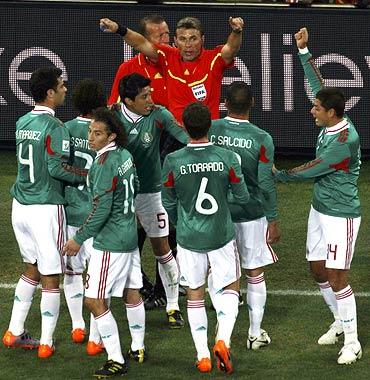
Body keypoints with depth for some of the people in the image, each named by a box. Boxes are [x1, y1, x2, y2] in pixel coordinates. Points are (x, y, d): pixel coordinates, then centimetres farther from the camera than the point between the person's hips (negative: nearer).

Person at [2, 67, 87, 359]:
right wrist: (87, 175, -11)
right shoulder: (54, 127, -16)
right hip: (46, 208, -8)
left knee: (32, 268, 22)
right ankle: (46, 343, 7)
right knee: (51, 277, 3)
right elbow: (57, 167, -23)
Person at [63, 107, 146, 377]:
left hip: (109, 242, -9)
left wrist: (79, 239, -15)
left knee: (95, 300, -5)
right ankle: (138, 348, 35)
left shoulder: (104, 164, -23)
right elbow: (134, 187, 19)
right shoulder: (125, 155, 3)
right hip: (130, 235, 10)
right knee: (132, 293, 21)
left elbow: (101, 210, -23)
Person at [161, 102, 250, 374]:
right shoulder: (227, 158, -14)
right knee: (231, 287, 17)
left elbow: (168, 203, 1)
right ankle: (223, 340, -3)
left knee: (195, 294, 13)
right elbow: (242, 197, -1)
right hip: (222, 236, 0)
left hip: (189, 237, 0)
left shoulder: (173, 162, -12)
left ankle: (203, 356, 13)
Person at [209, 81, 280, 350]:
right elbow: (267, 184, -10)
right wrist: (273, 221, -1)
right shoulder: (262, 139, -12)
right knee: (255, 274, 11)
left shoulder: (210, 130, -8)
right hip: (252, 214, -1)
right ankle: (256, 333, 17)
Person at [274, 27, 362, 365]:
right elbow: (318, 83, 11)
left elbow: (311, 170, -20)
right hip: (320, 209, 9)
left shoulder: (345, 141, -27)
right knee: (318, 271, 15)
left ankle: (352, 341, 0)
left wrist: (277, 175, -7)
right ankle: (340, 322, 32)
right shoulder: (331, 123, -2)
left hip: (341, 215, -9)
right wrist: (303, 50, 10)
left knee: (337, 277, -7)